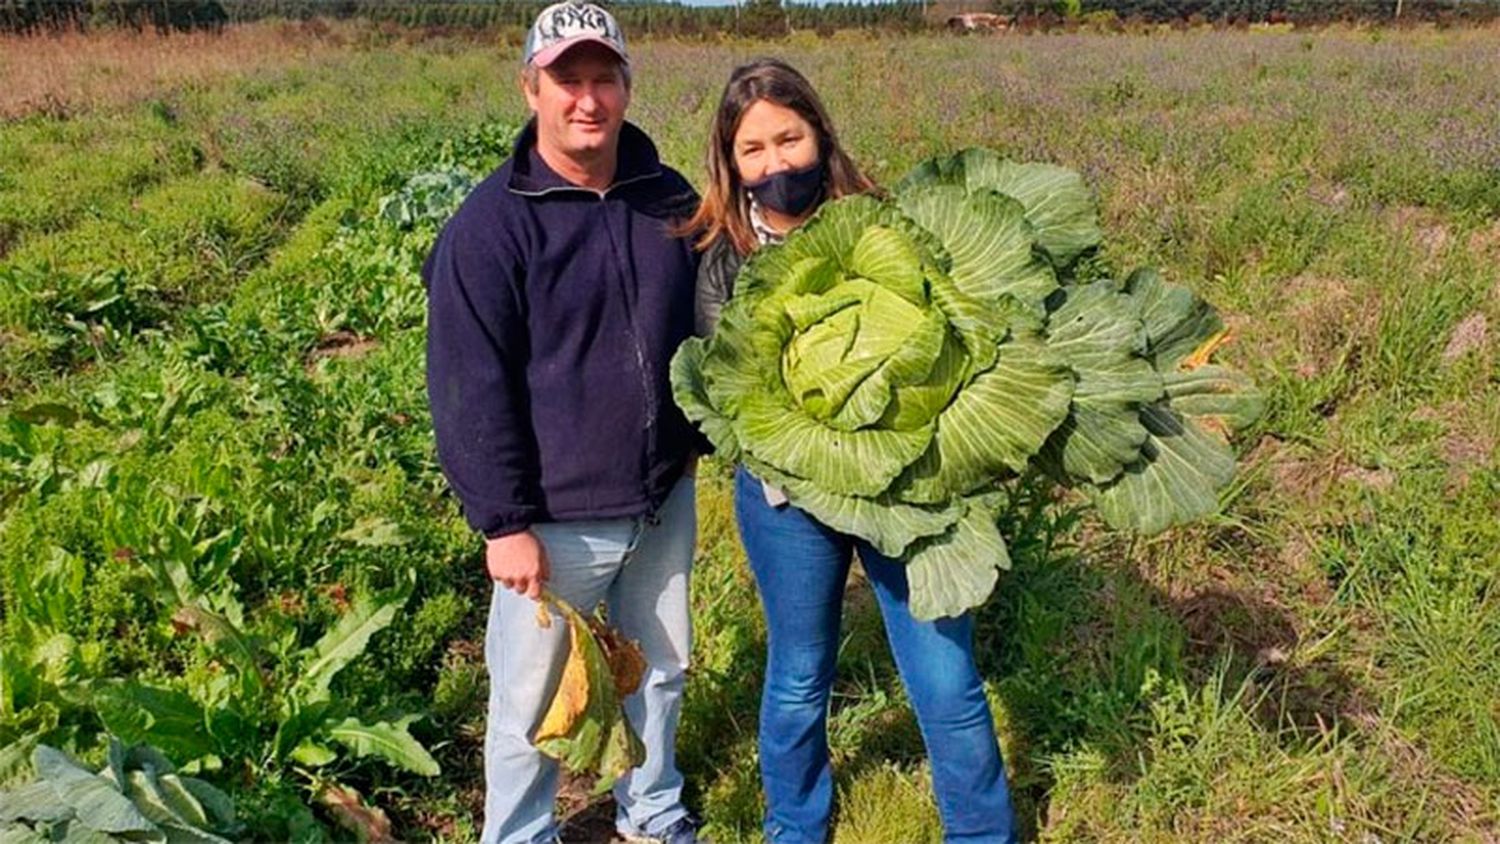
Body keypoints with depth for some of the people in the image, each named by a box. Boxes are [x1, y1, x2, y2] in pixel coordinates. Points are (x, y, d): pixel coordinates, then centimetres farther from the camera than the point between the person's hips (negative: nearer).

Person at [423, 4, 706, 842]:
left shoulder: (672, 201, 1)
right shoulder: (492, 225, -14)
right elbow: (469, 390, -15)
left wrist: (696, 436, 11)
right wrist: (505, 523, -15)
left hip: (664, 500, 5)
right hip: (558, 519, -5)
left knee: (661, 671, 22)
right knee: (532, 701, 9)